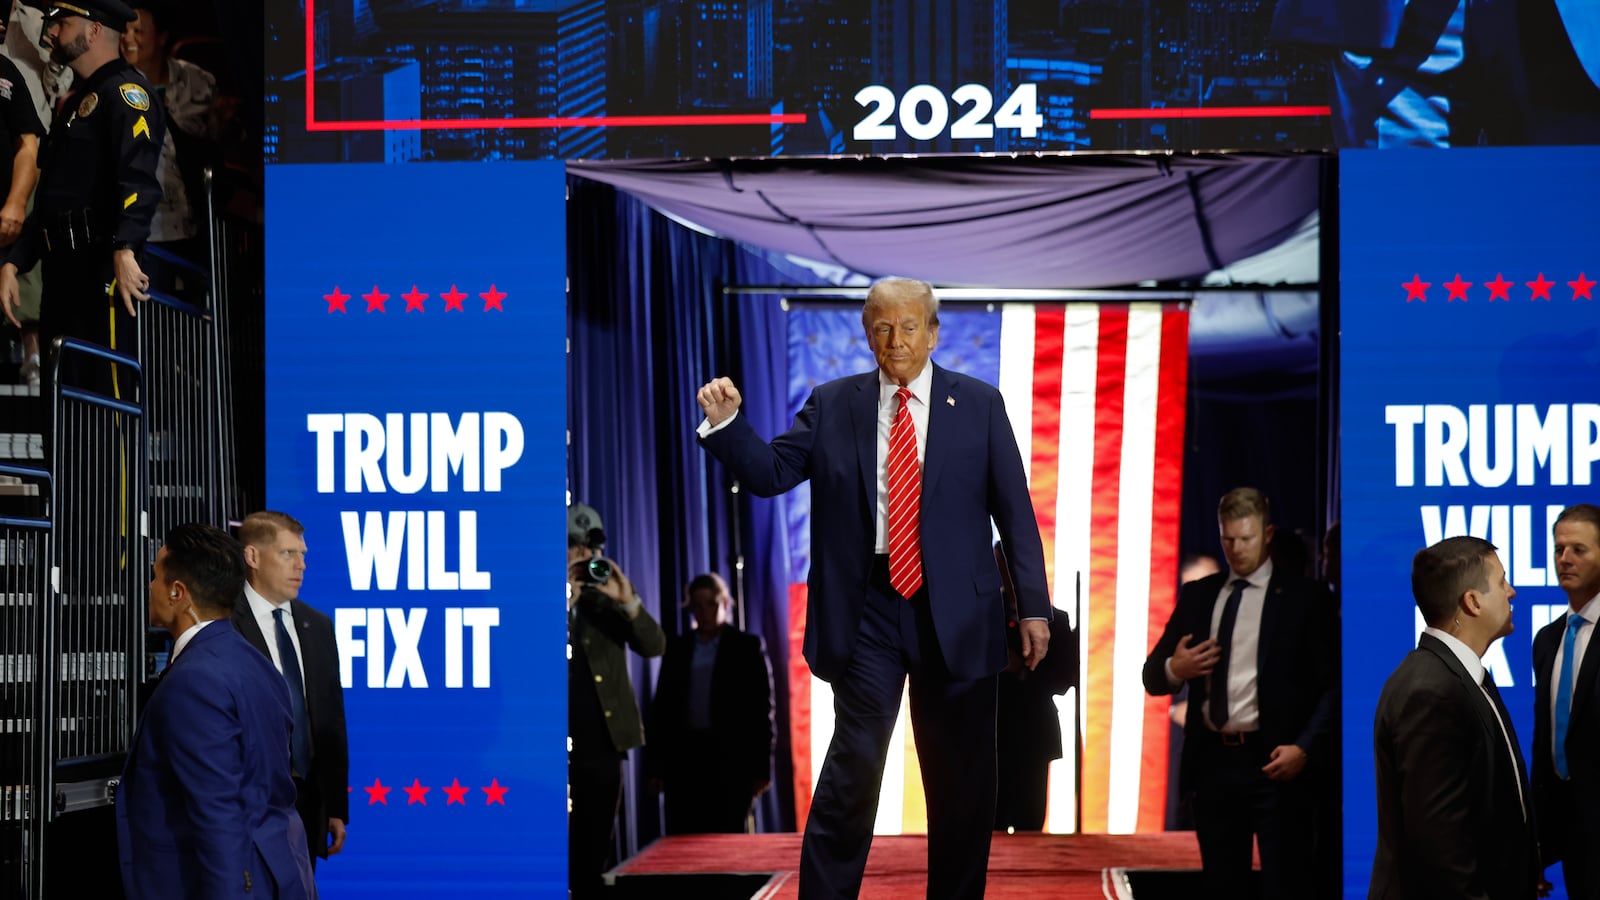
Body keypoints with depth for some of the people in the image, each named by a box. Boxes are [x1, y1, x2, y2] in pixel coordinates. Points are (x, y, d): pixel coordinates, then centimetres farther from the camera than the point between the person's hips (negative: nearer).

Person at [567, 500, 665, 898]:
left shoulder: (604, 600, 11)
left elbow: (655, 646, 1)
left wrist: (629, 602, -14)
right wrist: (565, 603, -18)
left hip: (603, 745, 4)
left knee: (593, 851, 9)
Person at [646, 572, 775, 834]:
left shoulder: (747, 646, 6)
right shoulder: (677, 648, 13)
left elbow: (762, 708, 3)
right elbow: (661, 707, 14)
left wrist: (761, 768, -3)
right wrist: (655, 764, 7)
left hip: (730, 757, -3)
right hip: (683, 756, 3)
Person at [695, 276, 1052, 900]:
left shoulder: (979, 405, 4)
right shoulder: (833, 405, 6)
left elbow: (1015, 511, 3)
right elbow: (771, 473, 3)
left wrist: (1034, 608, -1)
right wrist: (725, 424, -16)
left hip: (956, 613, 1)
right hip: (869, 609, 0)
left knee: (963, 779, 8)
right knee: (853, 766, -8)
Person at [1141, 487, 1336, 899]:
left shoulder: (1302, 597, 1)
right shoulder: (1197, 595, 12)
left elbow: (1331, 683, -2)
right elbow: (1152, 676, 12)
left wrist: (1305, 747, -14)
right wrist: (1174, 669, -10)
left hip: (1274, 763, -4)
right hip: (1211, 762, 4)